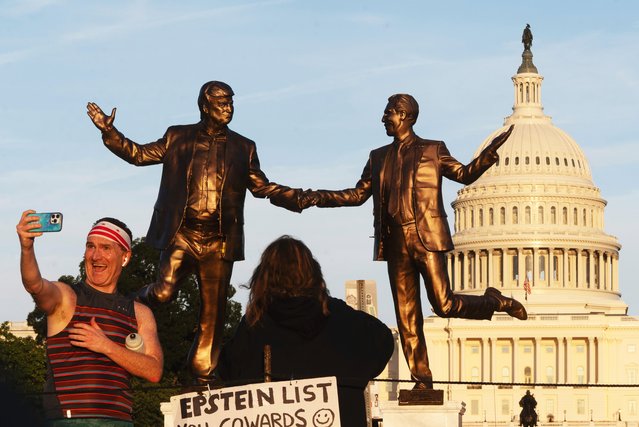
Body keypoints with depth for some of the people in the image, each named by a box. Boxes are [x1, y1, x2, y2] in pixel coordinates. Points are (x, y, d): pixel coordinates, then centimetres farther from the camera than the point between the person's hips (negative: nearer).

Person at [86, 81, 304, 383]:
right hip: (181, 233, -2)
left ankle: (202, 375, 10)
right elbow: (139, 154, 11)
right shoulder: (177, 138, 9)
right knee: (163, 292, -20)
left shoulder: (243, 148, 14)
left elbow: (262, 187, 17)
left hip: (219, 241, 2)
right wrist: (108, 131, 0)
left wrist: (301, 198, 4)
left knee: (213, 312, 1)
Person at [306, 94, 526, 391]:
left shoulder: (433, 150, 6)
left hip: (427, 237, -4)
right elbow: (358, 195, 21)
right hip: (396, 241, 4)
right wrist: (318, 198, 10)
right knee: (406, 315, 1)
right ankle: (422, 379, 4)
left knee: (444, 304, -12)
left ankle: (495, 301, 15)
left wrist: (490, 152, -11)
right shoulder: (379, 157, 18)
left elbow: (465, 174, 5)